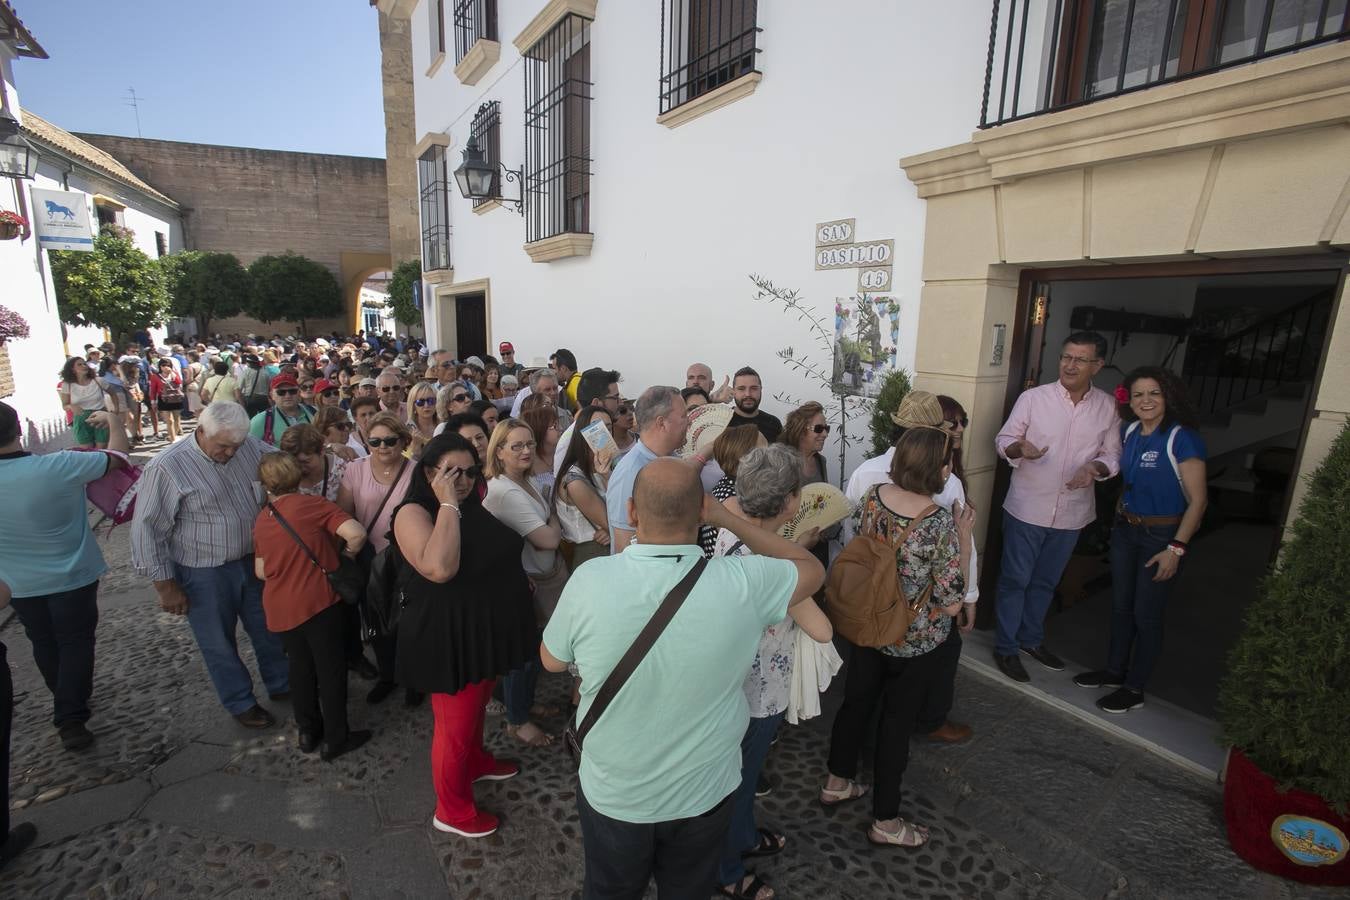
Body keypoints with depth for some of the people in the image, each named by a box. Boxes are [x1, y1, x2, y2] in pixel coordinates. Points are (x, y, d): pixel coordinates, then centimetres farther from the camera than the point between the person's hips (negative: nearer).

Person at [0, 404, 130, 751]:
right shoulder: (58, 467, -26)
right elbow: (119, 453, -13)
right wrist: (112, 419, 3)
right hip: (72, 576, -3)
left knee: (44, 644, 22)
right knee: (75, 643, 11)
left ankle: (68, 703, 40)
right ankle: (70, 719, 9)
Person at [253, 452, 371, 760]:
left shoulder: (261, 520, 6)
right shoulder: (312, 504, -11)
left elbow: (261, 571, 12)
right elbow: (356, 534, -24)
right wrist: (347, 555, -4)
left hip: (279, 607, 6)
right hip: (318, 600, -6)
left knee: (300, 667, 21)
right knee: (331, 669, 6)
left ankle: (307, 732, 33)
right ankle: (335, 739, 15)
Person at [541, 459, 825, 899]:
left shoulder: (590, 580, -27)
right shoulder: (744, 583, -26)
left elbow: (552, 660, -7)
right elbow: (812, 568, -4)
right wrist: (727, 519, -6)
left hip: (612, 795, 0)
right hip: (704, 795, 1)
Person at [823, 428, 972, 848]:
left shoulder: (873, 496, -11)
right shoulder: (941, 522, -27)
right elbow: (951, 603, -20)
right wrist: (962, 538, -12)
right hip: (913, 642, -5)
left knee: (856, 702, 23)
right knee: (896, 723, 13)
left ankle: (836, 783, 44)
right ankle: (885, 822, 32)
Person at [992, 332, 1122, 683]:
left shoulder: (1107, 406, -1)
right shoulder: (1033, 397, -10)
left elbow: (1112, 454, 5)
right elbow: (1003, 439, -5)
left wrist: (1095, 467, -17)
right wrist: (1020, 448, -28)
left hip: (1072, 513, 4)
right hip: (1027, 508, -3)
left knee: (1045, 582, 20)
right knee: (1015, 580, 6)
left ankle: (1032, 638, 40)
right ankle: (1006, 647, 22)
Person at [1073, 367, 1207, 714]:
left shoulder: (1182, 438, -18)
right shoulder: (1129, 431, 1)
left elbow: (1197, 500, -18)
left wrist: (1176, 548, -21)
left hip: (1162, 536, -6)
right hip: (1125, 529, 6)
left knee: (1146, 614, 5)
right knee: (1121, 605, 17)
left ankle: (1134, 689, 21)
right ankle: (1115, 669, 35)